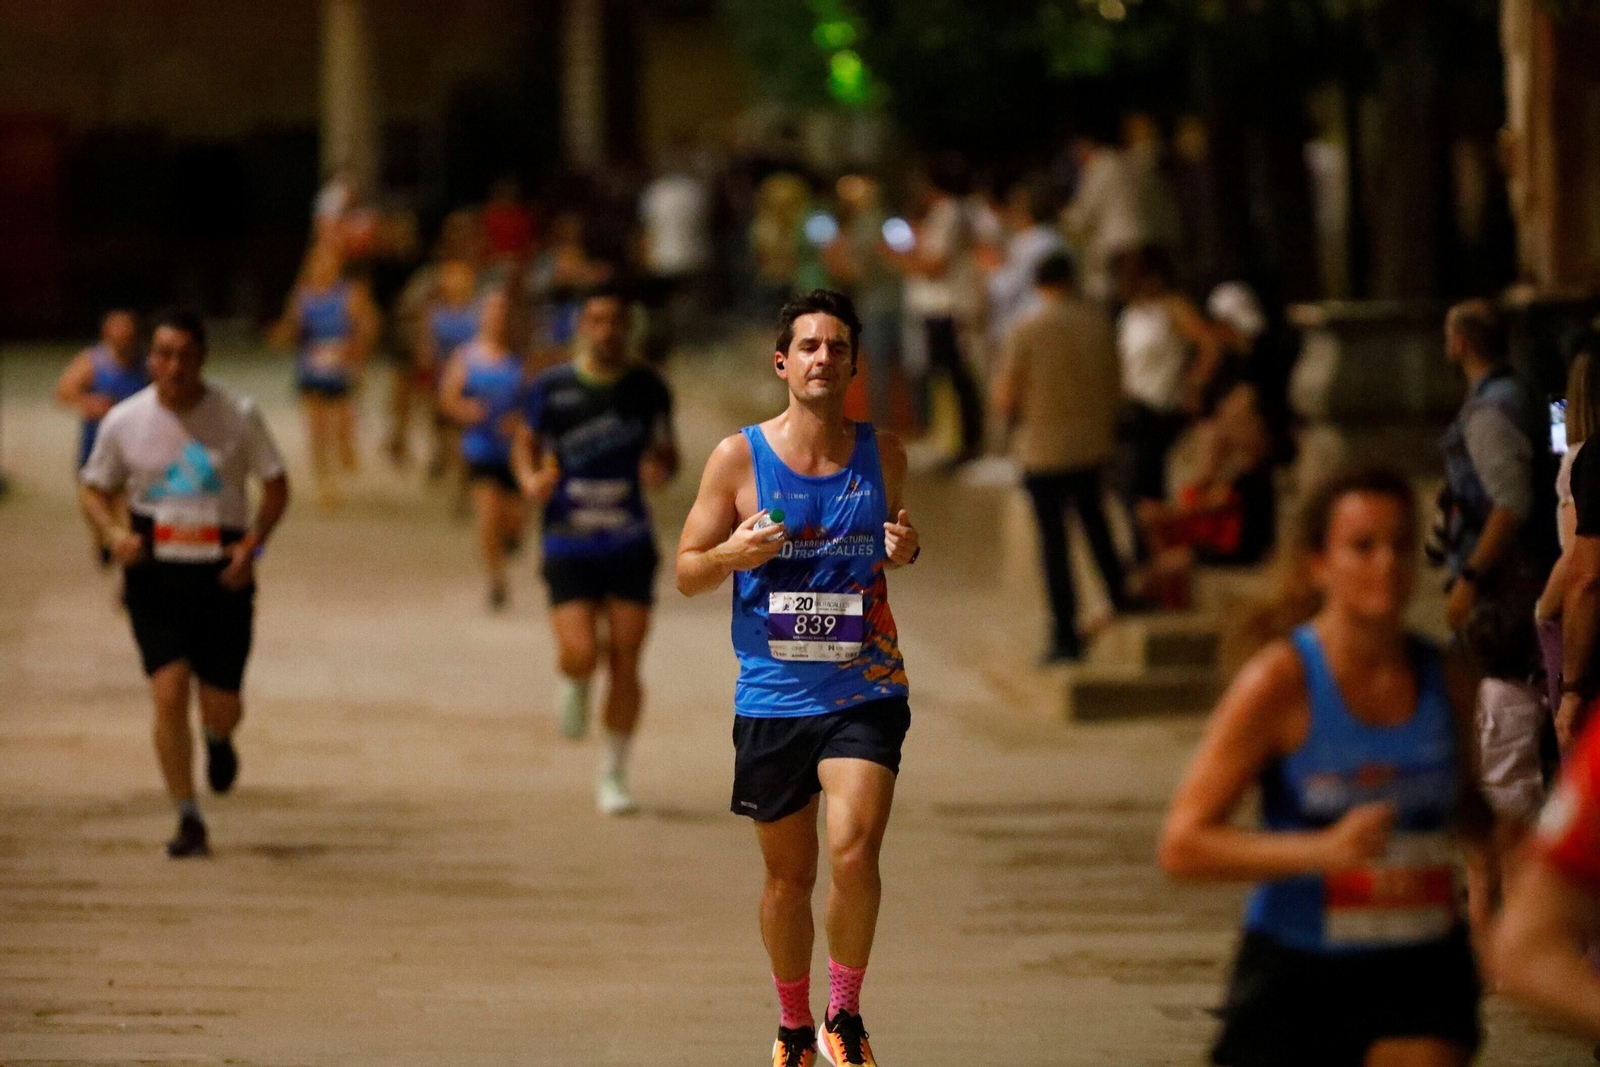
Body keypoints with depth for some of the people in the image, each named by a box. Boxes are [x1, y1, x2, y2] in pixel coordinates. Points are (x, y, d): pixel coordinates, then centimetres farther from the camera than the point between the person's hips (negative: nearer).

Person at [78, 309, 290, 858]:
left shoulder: (238, 416, -4)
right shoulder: (124, 421, -2)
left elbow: (276, 486, 5)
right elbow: (95, 492, 9)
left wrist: (252, 545, -11)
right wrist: (115, 533, -12)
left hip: (222, 576, 0)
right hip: (155, 576, 0)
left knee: (221, 705, 1)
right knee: (169, 691, -14)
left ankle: (218, 739, 40)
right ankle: (187, 820, -2)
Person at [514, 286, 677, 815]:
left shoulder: (647, 388, 1)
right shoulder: (552, 388, -2)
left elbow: (667, 450, 12)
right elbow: (526, 443, 12)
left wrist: (662, 469, -12)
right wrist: (531, 480, -10)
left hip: (630, 547, 1)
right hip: (568, 547, -1)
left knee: (624, 665, -2)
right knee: (580, 655, -16)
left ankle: (613, 776, 12)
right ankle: (572, 685, 24)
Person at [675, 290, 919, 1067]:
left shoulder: (883, 455, 4)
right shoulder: (738, 458, -2)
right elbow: (687, 574, 3)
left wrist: (905, 552, -3)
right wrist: (736, 552, -18)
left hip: (864, 691, 0)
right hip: (771, 699, 0)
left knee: (853, 851, -20)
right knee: (788, 878, 10)